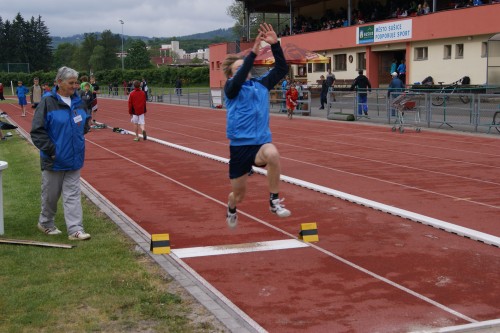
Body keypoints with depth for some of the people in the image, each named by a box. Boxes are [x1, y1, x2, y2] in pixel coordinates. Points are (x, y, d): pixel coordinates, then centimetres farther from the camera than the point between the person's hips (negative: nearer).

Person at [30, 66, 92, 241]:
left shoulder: (78, 102, 6)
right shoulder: (47, 103, -13)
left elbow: (84, 124, 23)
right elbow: (37, 131, -13)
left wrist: (84, 128, 3)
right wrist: (50, 149, -17)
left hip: (74, 159, 5)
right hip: (54, 160, -4)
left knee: (73, 194, 3)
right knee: (50, 194, 11)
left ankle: (75, 229, 3)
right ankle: (45, 223, 32)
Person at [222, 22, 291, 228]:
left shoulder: (261, 84, 8)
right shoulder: (231, 89, -3)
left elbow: (282, 69, -1)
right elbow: (238, 81, -25)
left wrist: (275, 45, -14)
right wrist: (253, 53, -33)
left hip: (261, 142, 2)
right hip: (240, 145, -1)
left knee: (272, 154, -37)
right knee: (239, 193, 10)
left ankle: (274, 201, -19)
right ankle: (231, 210, 49)